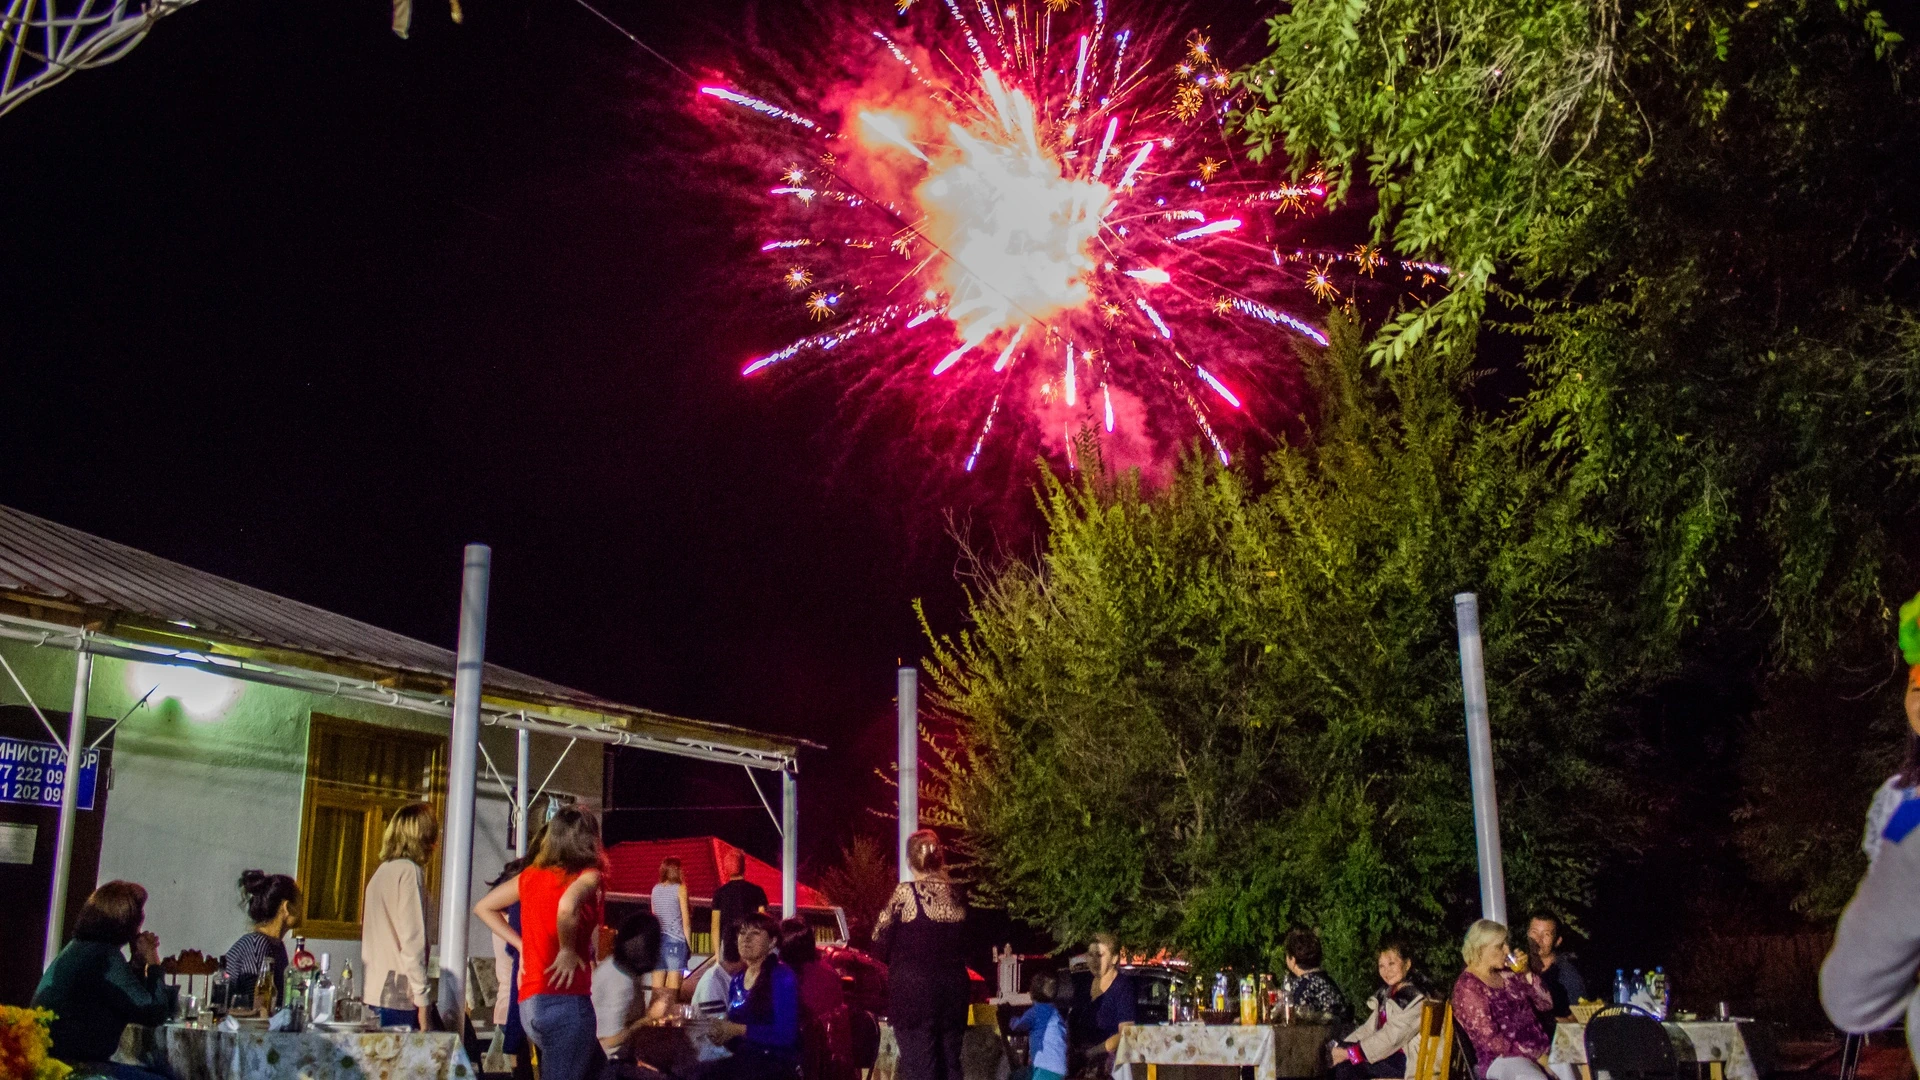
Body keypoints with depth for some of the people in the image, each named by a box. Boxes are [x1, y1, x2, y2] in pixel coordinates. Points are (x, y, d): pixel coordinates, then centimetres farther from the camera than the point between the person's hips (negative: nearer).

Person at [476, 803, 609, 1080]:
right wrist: (568, 951, -16)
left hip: (531, 1002, 7)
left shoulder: (532, 874, 11)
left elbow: (483, 907, 20)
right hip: (565, 1001, -7)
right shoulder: (587, 875, -8)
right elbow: (567, 907, -31)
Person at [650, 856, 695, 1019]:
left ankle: (653, 1016, 5)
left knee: (657, 988, 7)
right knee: (672, 989, -4)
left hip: (658, 938, 5)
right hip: (676, 939, -5)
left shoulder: (656, 889, 10)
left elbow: (654, 914, 10)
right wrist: (689, 943, 1)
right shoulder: (680, 888, -4)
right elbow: (685, 918, -4)